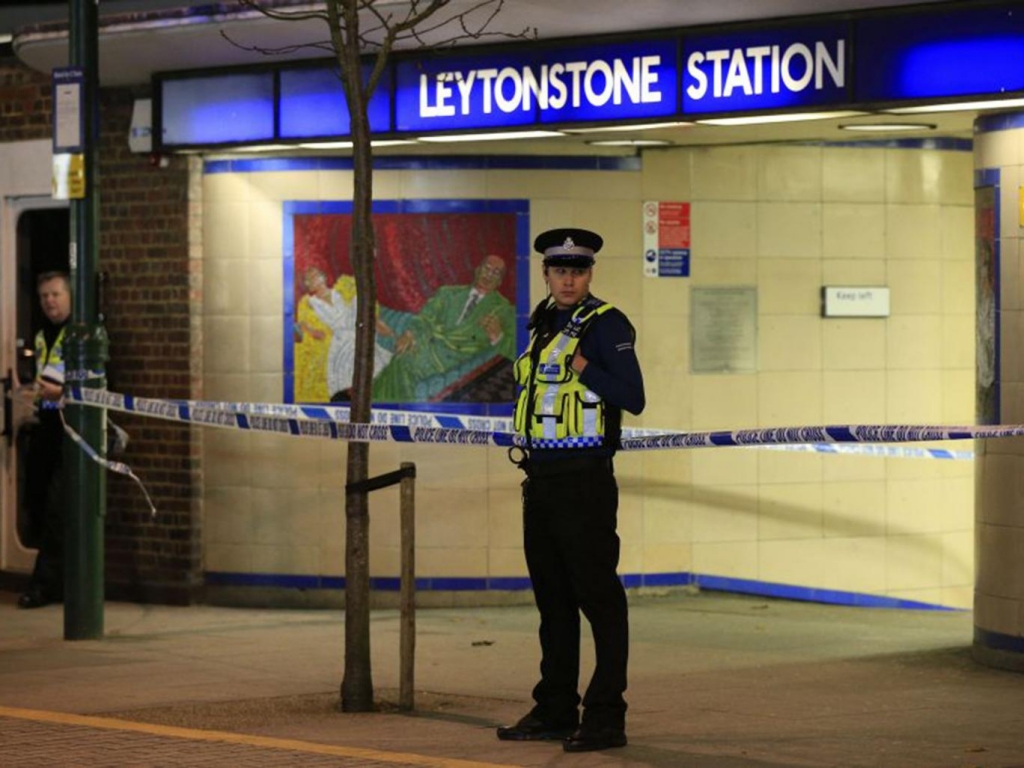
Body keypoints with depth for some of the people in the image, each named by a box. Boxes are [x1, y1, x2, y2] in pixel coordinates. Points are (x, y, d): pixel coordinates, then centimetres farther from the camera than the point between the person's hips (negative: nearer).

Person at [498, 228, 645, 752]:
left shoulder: (605, 324, -8)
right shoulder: (545, 325, 15)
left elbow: (632, 397, -16)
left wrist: (581, 366, -19)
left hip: (584, 479, -8)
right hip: (541, 481, 8)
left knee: (598, 596, -5)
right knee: (552, 598, 12)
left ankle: (606, 719, -3)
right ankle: (555, 711, 20)